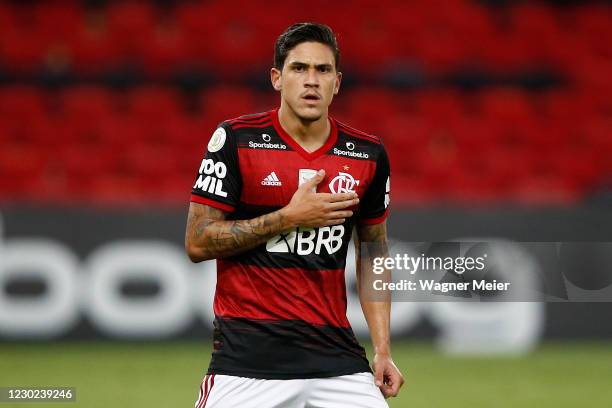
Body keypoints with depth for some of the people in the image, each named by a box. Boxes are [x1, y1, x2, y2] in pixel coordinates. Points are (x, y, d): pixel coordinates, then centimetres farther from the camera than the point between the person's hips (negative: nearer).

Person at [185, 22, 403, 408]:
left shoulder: (368, 154, 6)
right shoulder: (236, 140, -4)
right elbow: (197, 243, -6)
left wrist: (383, 350, 8)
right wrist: (288, 218, -13)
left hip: (336, 354, 3)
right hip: (247, 357, -3)